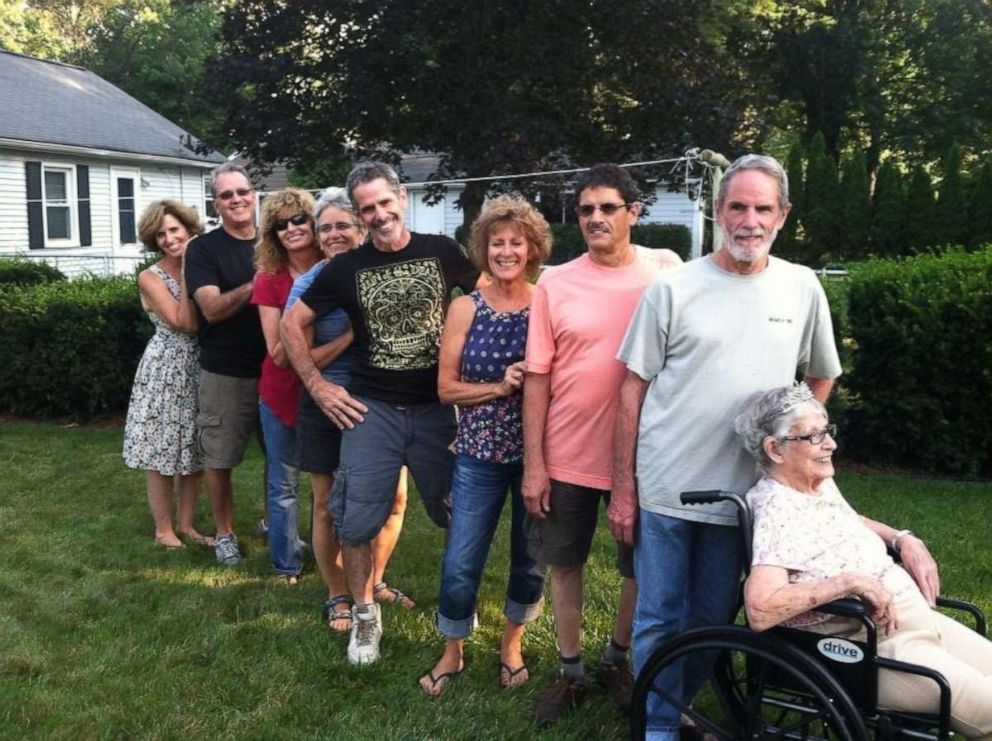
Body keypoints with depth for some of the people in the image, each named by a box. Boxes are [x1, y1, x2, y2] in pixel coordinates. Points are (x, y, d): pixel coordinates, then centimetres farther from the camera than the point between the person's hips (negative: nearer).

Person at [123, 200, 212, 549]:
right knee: (163, 455, 4)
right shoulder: (150, 277, -9)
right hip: (166, 370, -4)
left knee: (194, 453, 12)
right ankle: (163, 529, 19)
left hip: (200, 368, 5)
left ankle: (186, 524, 26)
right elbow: (185, 323, -20)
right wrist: (188, 271, -19)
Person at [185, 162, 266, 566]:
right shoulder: (203, 248, -4)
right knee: (219, 458, 5)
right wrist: (257, 283, -25)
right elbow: (213, 308, -16)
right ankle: (224, 533, 23)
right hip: (224, 373, -4)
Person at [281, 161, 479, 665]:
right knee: (356, 521, 0)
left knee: (459, 513, 9)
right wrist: (317, 386, 0)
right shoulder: (347, 267, 0)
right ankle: (364, 615, 22)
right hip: (372, 409, 0)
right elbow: (292, 323, 6)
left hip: (437, 407, 0)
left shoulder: (442, 252, 0)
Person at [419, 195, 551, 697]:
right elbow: (446, 388, -3)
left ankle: (511, 642, 39)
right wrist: (500, 387, -17)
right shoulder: (465, 308, -1)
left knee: (530, 557, 14)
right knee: (460, 563, 3)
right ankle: (452, 653, 28)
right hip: (479, 455, 0)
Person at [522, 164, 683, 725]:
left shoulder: (667, 270, -3)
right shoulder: (556, 283, -3)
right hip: (568, 455, 1)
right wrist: (533, 463, -5)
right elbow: (538, 378, -2)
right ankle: (572, 672, 33)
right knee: (566, 564, 13)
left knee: (642, 568, 14)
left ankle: (617, 659, 39)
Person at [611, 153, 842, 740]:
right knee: (660, 619, 7)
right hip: (664, 489, -2)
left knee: (713, 620, 15)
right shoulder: (674, 287, -4)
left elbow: (821, 377, 18)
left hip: (744, 492, 3)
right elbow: (634, 388, -3)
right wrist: (622, 489, -4)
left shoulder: (803, 288, 3)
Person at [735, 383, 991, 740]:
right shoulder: (777, 511, -21)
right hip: (878, 648, -9)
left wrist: (904, 539, 12)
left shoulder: (822, 484, 7)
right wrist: (850, 581, -30)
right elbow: (760, 611, -33)